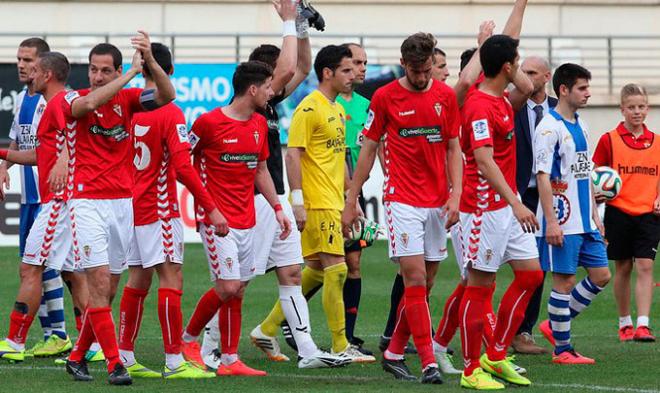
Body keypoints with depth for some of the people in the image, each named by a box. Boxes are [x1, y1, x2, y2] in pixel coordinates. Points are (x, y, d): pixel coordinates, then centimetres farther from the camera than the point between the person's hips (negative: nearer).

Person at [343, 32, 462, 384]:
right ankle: (428, 362, -14)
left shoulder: (446, 96, 6)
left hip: (437, 203, 4)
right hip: (402, 199, -4)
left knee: (424, 284, 6)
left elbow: (453, 149, 10)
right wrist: (351, 202, 4)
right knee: (415, 279, -12)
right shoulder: (385, 97, -2)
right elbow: (368, 151, 4)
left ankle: (394, 353, 19)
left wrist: (455, 195, -2)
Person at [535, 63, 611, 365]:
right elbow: (542, 176, -16)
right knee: (564, 281, -3)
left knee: (600, 275, 8)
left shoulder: (581, 127, 14)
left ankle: (555, 326, 20)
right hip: (562, 223, -9)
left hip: (584, 222, 9)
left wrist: (594, 214, 18)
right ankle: (562, 349, 5)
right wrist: (551, 222, -20)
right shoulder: (549, 128, -12)